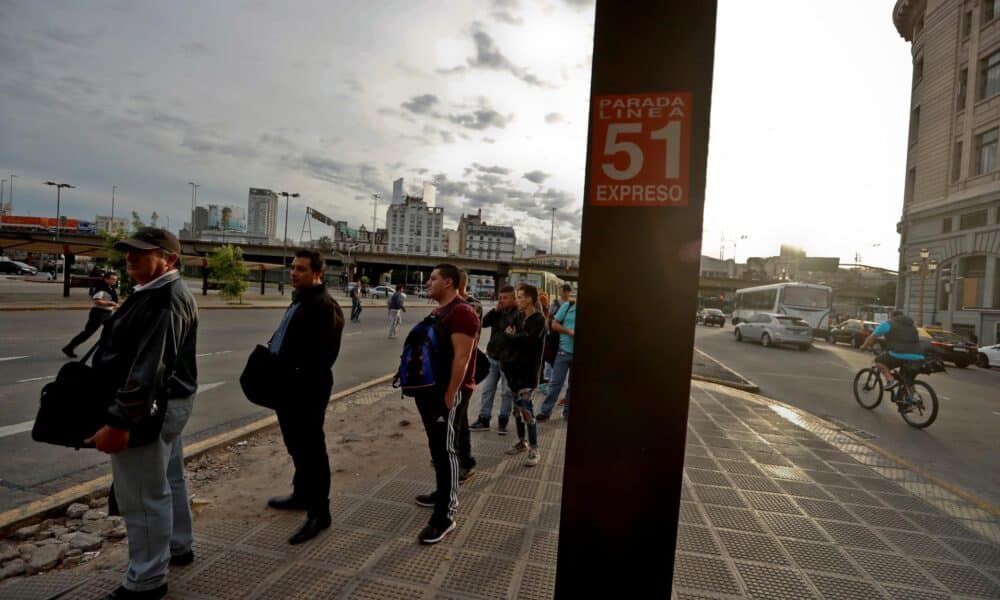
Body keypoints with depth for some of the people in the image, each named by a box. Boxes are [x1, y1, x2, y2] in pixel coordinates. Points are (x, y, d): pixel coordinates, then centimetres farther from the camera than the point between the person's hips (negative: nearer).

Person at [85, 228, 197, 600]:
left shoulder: (163, 299, -22)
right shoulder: (164, 292, 13)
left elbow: (148, 367, -27)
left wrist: (120, 420, -26)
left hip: (147, 408, -11)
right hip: (166, 403, 11)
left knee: (142, 496, 1)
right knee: (168, 481, 23)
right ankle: (177, 547, 40)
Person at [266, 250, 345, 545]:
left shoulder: (325, 306, -18)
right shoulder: (299, 300, 15)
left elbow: (323, 355, -24)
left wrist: (299, 380, -22)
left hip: (307, 389, -10)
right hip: (288, 385, 10)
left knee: (311, 448, -1)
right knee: (296, 444, 22)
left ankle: (319, 511, 12)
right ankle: (302, 493, 40)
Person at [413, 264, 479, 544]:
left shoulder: (462, 312, -18)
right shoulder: (438, 311, 15)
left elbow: (462, 357, -23)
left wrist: (450, 395, -23)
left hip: (446, 390, -10)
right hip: (430, 386, 10)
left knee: (445, 450, -4)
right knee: (436, 446, 19)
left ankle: (445, 516, 5)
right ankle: (444, 493, 36)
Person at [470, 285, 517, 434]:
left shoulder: (518, 313, -13)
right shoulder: (498, 311, 8)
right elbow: (483, 323, -2)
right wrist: (496, 310, -9)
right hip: (492, 357, 7)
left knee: (506, 392, 7)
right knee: (487, 390, 12)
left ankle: (503, 421, 20)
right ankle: (484, 420, 22)